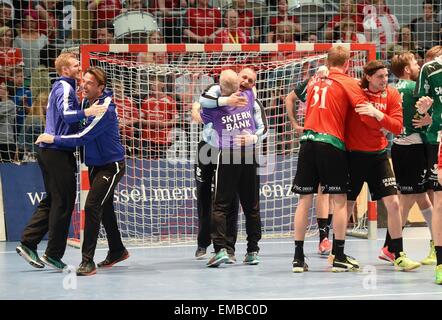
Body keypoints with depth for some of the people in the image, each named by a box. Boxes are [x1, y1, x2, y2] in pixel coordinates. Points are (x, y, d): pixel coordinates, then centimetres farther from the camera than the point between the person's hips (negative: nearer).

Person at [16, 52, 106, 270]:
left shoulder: (59, 87, 20)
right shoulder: (65, 87, -12)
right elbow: (66, 114, -29)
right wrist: (86, 113, -43)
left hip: (49, 151, 10)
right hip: (58, 152, -10)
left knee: (52, 200, 15)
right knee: (64, 202, -5)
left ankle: (28, 243, 14)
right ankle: (53, 254, -1)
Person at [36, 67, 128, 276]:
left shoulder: (105, 110, -25)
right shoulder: (86, 102, 2)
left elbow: (83, 137, -27)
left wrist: (53, 139, -19)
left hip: (111, 166, -9)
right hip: (95, 165, 9)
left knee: (92, 206, -18)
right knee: (104, 208, 20)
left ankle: (87, 261, -18)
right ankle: (117, 251, 38)